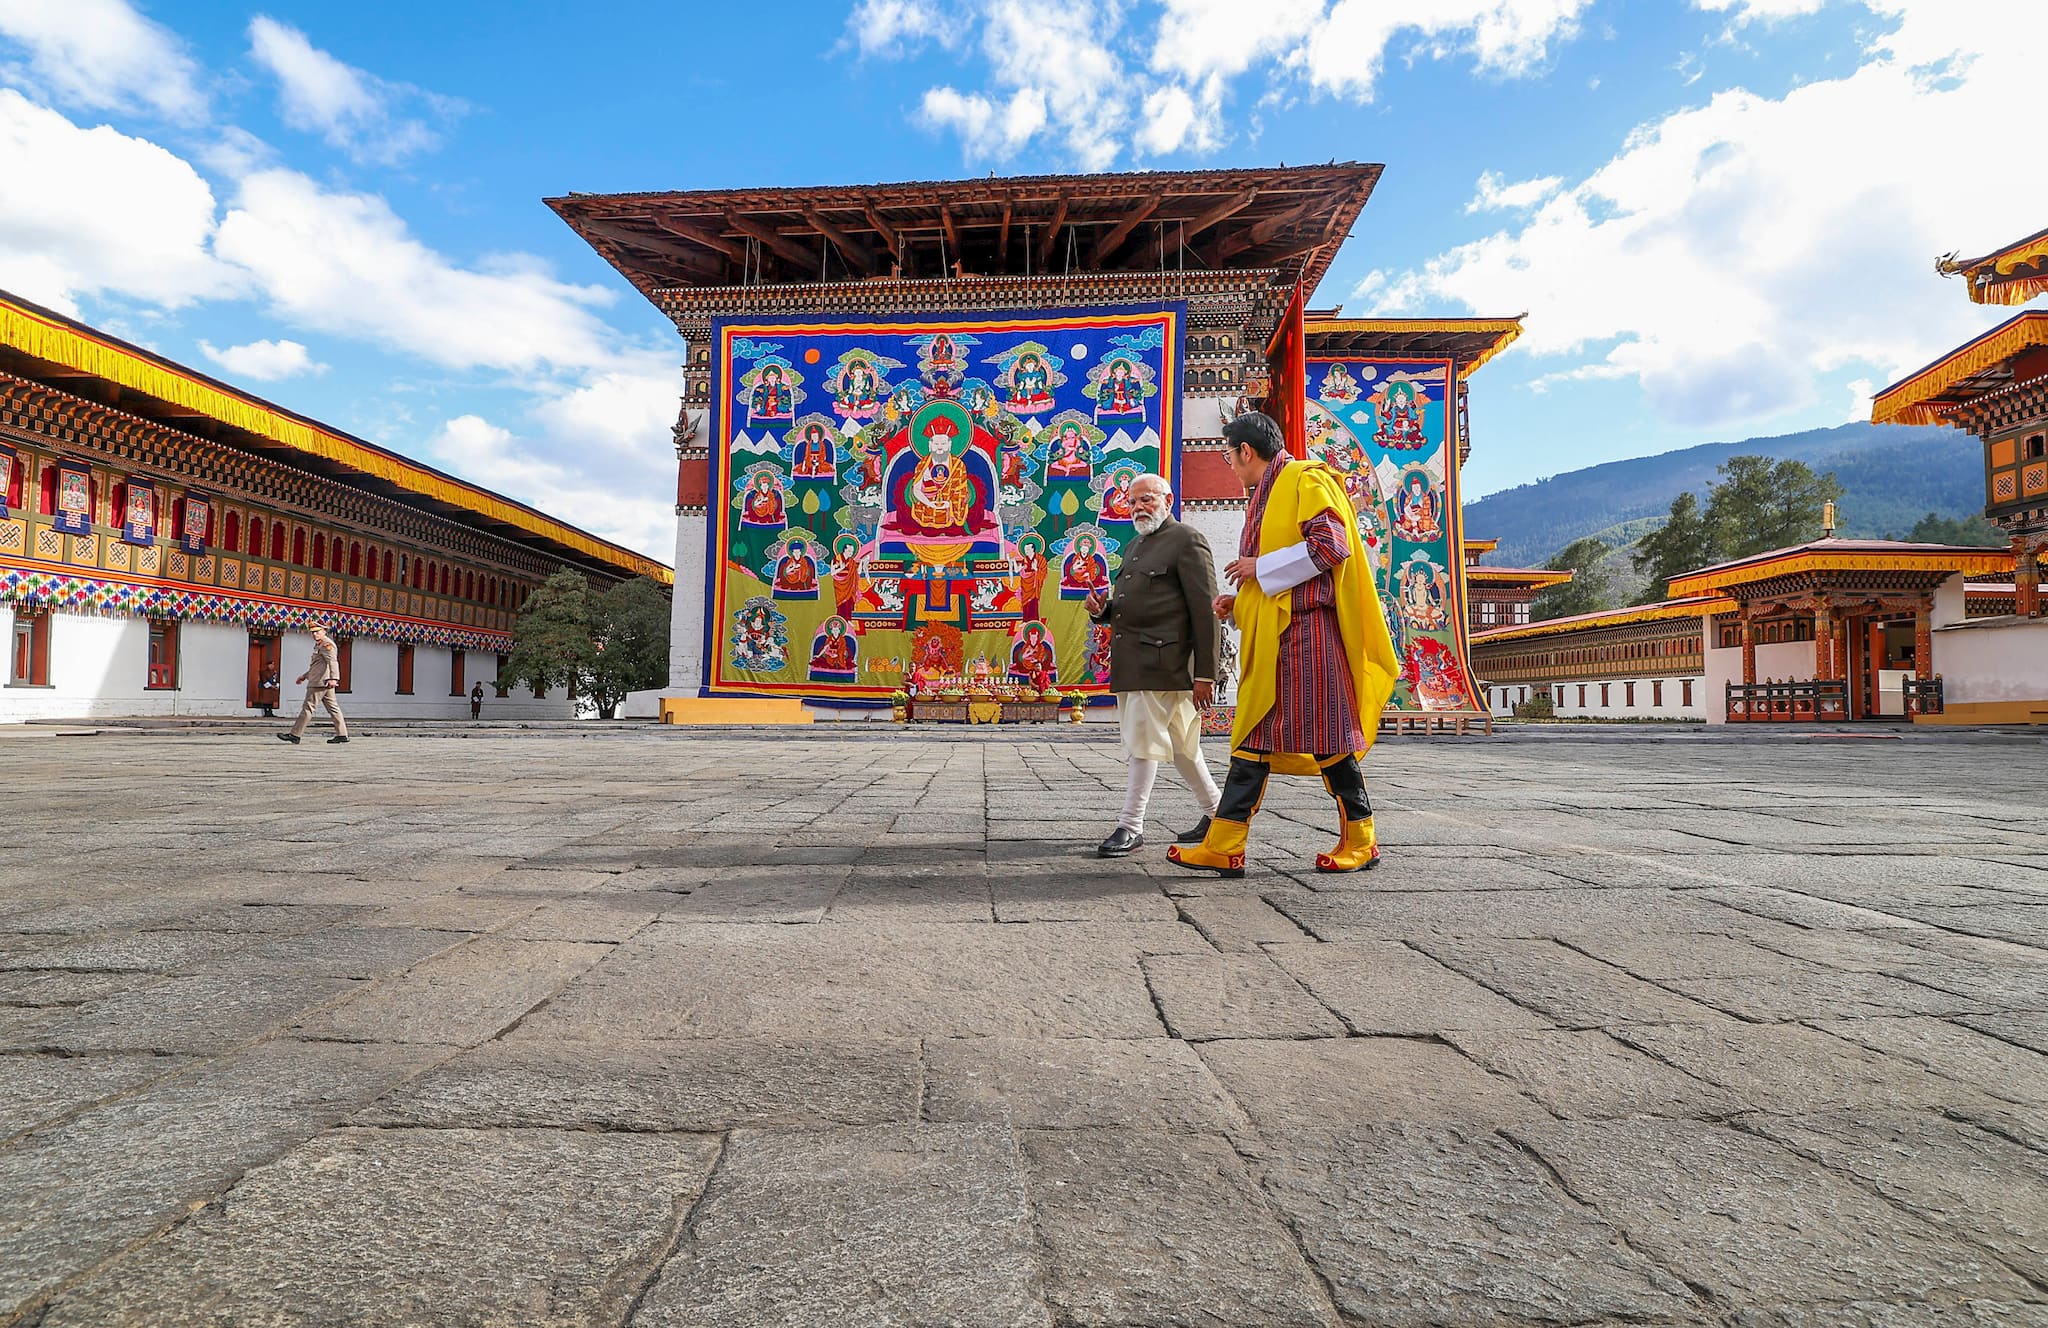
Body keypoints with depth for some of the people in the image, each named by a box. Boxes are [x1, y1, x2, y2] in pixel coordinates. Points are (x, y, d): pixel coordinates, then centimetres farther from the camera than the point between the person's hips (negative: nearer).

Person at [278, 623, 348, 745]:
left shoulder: (326, 644, -10)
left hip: (321, 682, -11)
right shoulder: (319, 645, 23)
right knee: (332, 708, 6)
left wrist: (333, 678, -35)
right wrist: (304, 676, 32)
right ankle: (342, 734, 4)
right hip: (325, 683, 11)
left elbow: (333, 661, -24)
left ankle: (295, 735, -4)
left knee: (308, 707, -7)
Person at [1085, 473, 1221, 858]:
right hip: (1129, 664, 9)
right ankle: (1216, 812, 26)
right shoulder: (1137, 546, 22)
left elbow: (1205, 612, -11)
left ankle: (1131, 826, 0)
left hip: (1160, 663, -8)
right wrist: (1102, 609, 5)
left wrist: (1205, 674, -16)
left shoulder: (1187, 541, -5)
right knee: (1180, 744, 14)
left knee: (1142, 742, -7)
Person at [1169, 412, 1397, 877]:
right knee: (1253, 735, 4)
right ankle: (1224, 847, 5)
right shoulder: (1266, 496, 25)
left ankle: (1361, 842, 10)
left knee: (1325, 736, -4)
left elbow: (1332, 544, -17)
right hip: (1270, 632, 10)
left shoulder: (1306, 479, -4)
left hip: (1306, 628, -10)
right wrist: (1239, 603, 11)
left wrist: (1259, 567, -13)